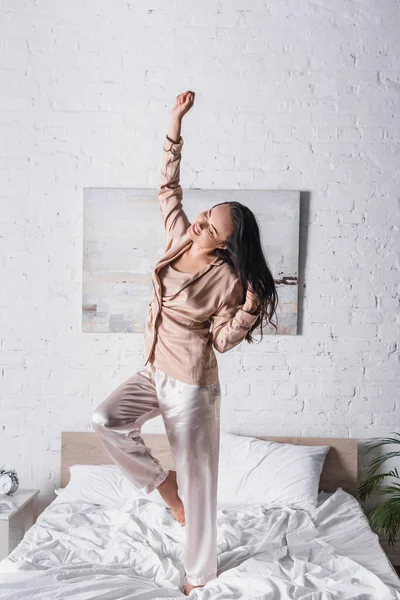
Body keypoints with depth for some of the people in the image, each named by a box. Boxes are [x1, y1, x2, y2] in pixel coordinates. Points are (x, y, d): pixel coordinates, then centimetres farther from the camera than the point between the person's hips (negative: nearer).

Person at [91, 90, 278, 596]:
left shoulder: (229, 281, -17)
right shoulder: (179, 238, -2)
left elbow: (222, 339, -11)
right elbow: (168, 185, 6)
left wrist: (250, 311, -28)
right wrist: (176, 123, 2)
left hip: (191, 383, -7)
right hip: (152, 371, 7)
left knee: (197, 479, 3)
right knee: (106, 421, -15)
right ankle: (163, 484, 8)